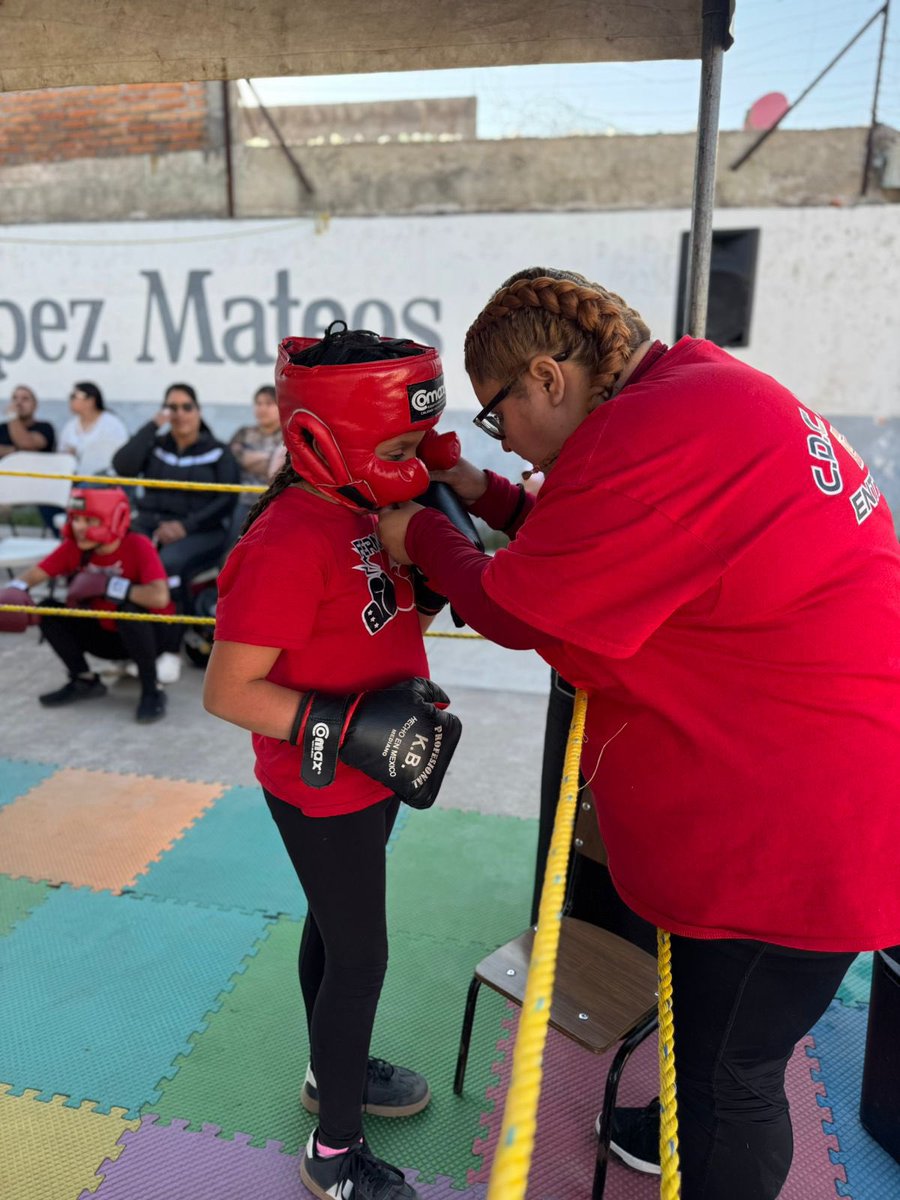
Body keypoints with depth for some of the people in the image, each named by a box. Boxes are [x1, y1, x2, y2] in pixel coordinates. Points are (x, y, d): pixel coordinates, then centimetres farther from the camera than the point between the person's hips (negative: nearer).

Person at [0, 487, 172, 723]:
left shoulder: (138, 546, -24)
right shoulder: (73, 547, -7)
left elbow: (160, 597, -38)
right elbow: (35, 574, -6)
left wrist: (108, 586, -32)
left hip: (146, 634, -6)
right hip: (104, 635, 6)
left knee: (129, 609, -36)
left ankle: (151, 691, -19)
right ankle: (84, 681, 5)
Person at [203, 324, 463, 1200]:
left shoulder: (358, 511, 0)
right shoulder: (289, 543, -28)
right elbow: (228, 690, -25)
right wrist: (347, 730, -30)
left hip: (366, 781, 9)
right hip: (322, 794, -8)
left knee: (335, 928, 25)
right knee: (361, 957, 7)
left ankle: (332, 1070, 51)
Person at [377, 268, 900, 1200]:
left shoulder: (658, 440, -28)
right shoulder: (697, 387, 5)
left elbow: (518, 610, -17)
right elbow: (587, 555, 12)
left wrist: (421, 538, -1)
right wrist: (483, 496, 6)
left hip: (799, 816, -10)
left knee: (730, 1064, 12)